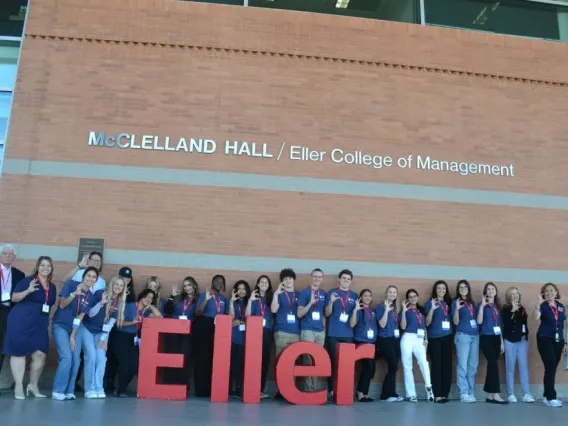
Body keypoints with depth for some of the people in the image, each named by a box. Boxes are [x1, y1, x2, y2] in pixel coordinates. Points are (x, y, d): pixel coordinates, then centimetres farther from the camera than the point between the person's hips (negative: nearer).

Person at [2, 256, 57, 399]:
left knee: (40, 354, 0)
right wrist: (28, 291, -26)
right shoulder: (27, 280, -5)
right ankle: (19, 387, 9)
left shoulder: (52, 287, 12)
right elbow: (14, 298, -10)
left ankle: (33, 385, 17)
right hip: (21, 322, -5)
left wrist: (48, 321, 15)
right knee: (19, 353, 1)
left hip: (40, 325, 5)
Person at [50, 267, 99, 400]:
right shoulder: (71, 284, -10)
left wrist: (74, 334, -5)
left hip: (75, 329, 5)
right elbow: (62, 305, -13)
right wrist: (75, 293, -29)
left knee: (76, 360, -4)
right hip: (60, 326, -5)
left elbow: (81, 315, 2)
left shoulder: (90, 296, 1)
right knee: (67, 357, -17)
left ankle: (69, 391, 7)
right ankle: (57, 391, -7)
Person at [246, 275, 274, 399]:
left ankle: (261, 389, 8)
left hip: (267, 332, 2)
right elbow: (247, 315, -5)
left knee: (265, 361, 2)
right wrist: (250, 300, -15)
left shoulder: (270, 298, 12)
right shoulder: (254, 297, 7)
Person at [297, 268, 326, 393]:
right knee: (308, 359, -3)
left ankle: (315, 387, 15)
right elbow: (299, 314, -7)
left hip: (320, 330, 5)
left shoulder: (323, 293, 11)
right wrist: (310, 303, -20)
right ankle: (308, 388, 2)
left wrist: (324, 327, 6)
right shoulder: (305, 292, -3)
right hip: (307, 330, -5)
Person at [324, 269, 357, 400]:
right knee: (332, 361, 0)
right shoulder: (332, 293, 4)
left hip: (348, 334, 2)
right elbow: (327, 314, 1)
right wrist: (331, 302, -17)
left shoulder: (354, 296, 11)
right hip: (333, 333, -2)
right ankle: (331, 390, 5)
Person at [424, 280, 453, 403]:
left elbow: (453, 320, 17)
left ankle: (445, 394, 11)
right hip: (434, 338, -4)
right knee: (436, 365, -4)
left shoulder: (448, 303, 13)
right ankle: (437, 395, -1)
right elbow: (427, 323, -6)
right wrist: (432, 309, -19)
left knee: (447, 365, 4)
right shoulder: (430, 303, 2)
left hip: (447, 337, 4)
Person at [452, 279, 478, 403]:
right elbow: (455, 322, -8)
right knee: (463, 366, -6)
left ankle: (471, 393, 16)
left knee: (472, 366, 9)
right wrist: (456, 309, -23)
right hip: (463, 336, -6)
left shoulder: (472, 302, 15)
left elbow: (477, 319, 17)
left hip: (475, 335, 6)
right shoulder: (456, 302, 0)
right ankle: (464, 394, -4)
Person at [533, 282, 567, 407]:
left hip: (558, 340, 5)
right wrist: (539, 303, -29)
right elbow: (535, 317, -23)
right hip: (545, 339, -5)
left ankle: (547, 396, 16)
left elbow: (563, 326, 16)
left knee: (552, 368, 7)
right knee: (550, 367, -11)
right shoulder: (543, 305, -3)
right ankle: (551, 397, -5)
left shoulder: (561, 307, 11)